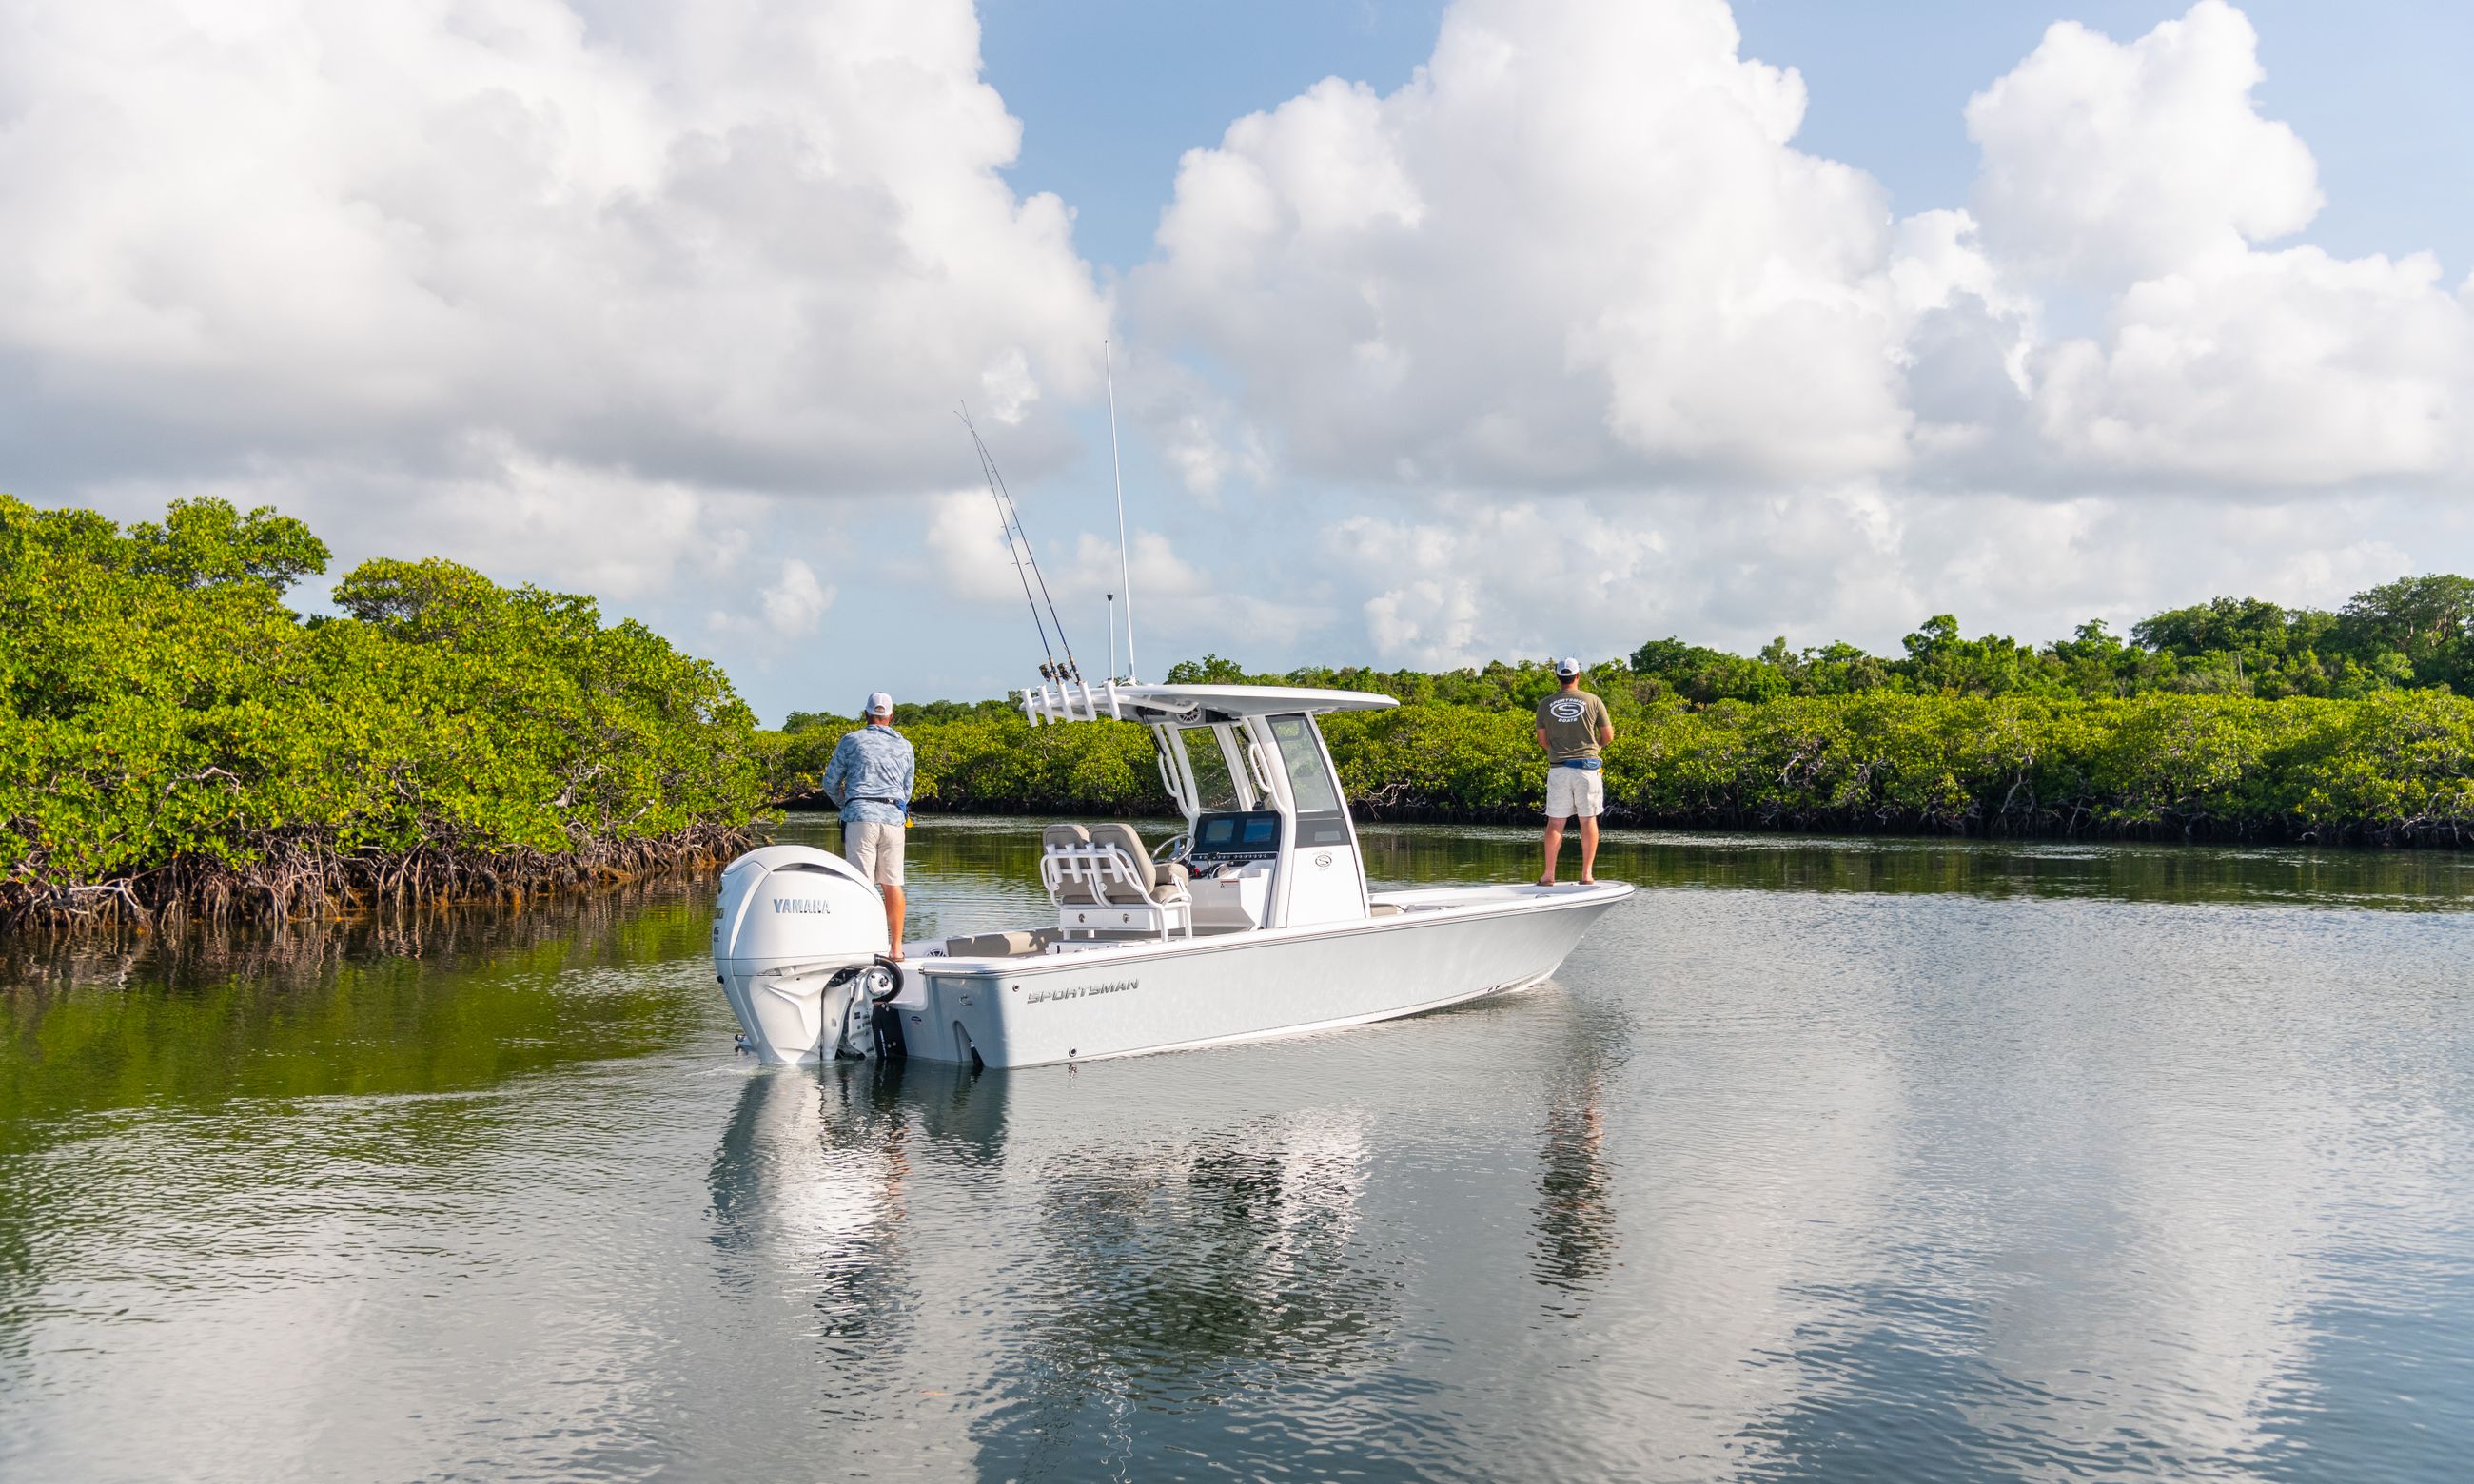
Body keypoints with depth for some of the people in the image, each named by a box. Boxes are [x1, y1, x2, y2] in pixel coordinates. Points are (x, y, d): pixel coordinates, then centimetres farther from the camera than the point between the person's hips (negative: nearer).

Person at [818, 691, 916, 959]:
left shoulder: (852, 740, 6)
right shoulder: (905, 746, 16)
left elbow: (829, 782, 11)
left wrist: (844, 804, 29)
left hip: (860, 817, -3)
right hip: (894, 818, 3)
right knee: (892, 885, 7)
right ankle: (896, 949, 8)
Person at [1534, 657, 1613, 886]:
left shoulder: (1545, 704, 1)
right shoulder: (1593, 702, -4)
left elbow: (1542, 740, 9)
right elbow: (1608, 737, 3)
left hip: (1558, 768, 1)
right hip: (1587, 767, -1)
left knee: (1555, 822, 5)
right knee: (1588, 820, 5)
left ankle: (1549, 875, 4)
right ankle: (1587, 874, 5)